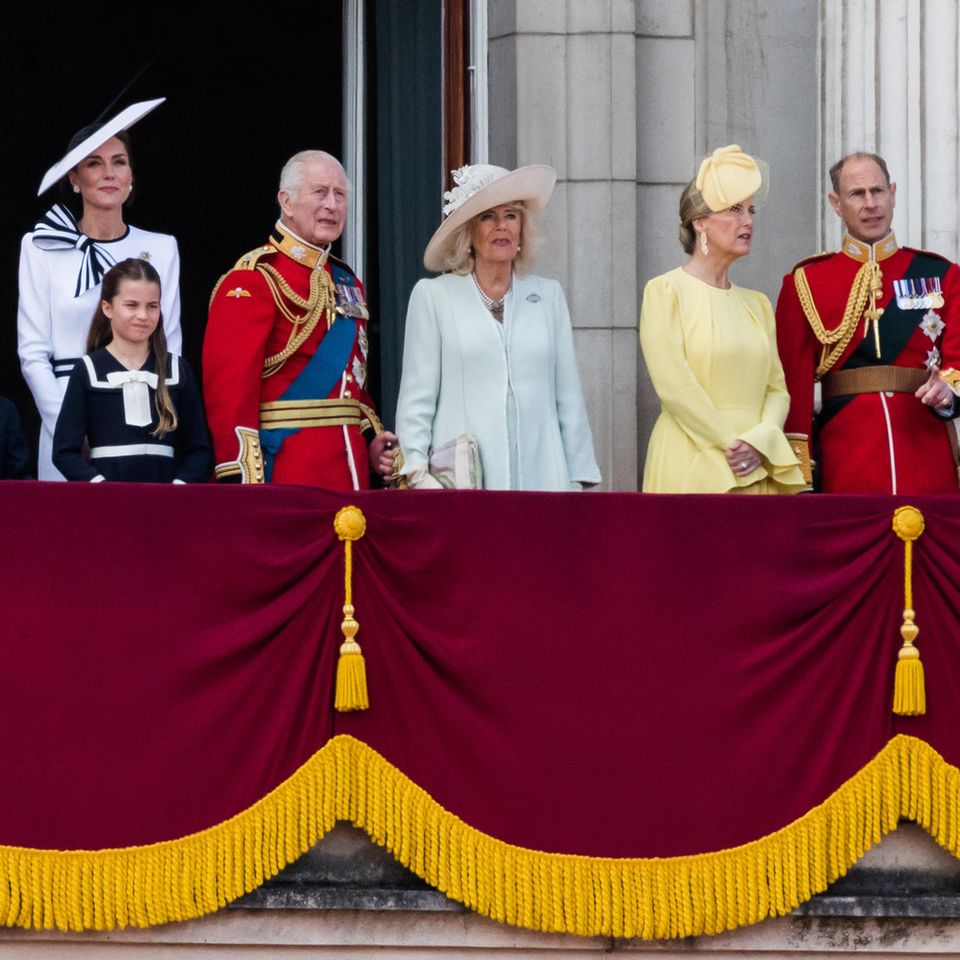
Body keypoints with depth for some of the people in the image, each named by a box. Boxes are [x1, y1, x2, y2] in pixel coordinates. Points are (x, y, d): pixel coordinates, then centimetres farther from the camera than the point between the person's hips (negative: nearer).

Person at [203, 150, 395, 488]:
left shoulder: (347, 282, 17)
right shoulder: (252, 281, -8)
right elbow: (228, 389, -16)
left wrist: (374, 442, 9)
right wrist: (243, 483, -22)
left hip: (350, 466, 7)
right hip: (285, 471, -7)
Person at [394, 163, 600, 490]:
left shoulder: (549, 296, 15)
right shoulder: (433, 296, 7)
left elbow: (569, 398, 14)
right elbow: (416, 399, 4)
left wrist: (577, 481, 9)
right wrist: (417, 476, -6)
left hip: (539, 476, 2)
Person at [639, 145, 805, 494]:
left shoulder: (756, 304, 16)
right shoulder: (665, 292, -1)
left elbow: (777, 388, 10)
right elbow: (674, 386, -10)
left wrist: (761, 441, -10)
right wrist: (735, 448, -12)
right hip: (691, 470, -5)